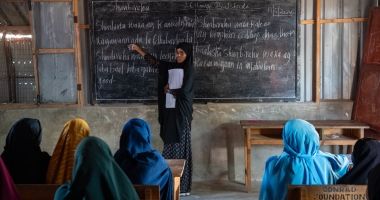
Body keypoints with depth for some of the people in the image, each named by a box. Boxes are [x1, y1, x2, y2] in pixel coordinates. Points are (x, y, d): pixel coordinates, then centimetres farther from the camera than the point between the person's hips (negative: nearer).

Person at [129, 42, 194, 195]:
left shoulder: (189, 70, -5)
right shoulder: (170, 67, 13)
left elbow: (184, 91, -14)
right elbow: (154, 62, 21)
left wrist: (168, 90, 0)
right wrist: (139, 49, 21)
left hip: (181, 114, -6)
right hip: (169, 111, 6)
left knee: (181, 147, -4)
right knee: (170, 146, 6)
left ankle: (183, 186, 1)